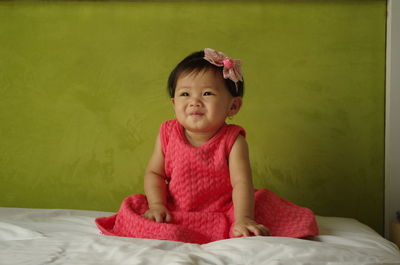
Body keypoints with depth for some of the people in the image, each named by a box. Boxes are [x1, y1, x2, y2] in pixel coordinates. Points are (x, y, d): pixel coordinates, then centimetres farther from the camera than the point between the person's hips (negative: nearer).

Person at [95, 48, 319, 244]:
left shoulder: (233, 140, -10)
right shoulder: (168, 135, -3)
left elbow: (241, 182, -19)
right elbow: (154, 173, 4)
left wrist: (243, 220, -33)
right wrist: (156, 204, -13)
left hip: (223, 215, -2)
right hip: (177, 216, 2)